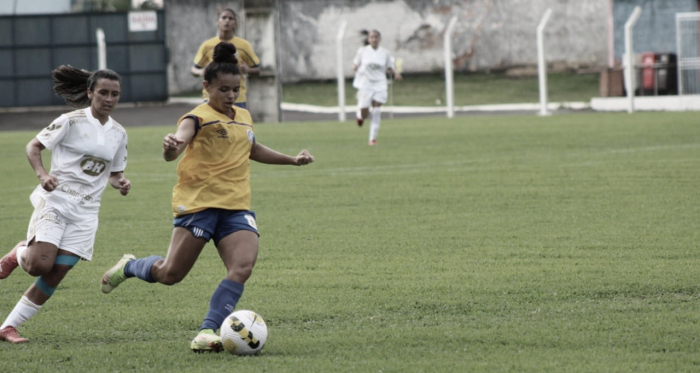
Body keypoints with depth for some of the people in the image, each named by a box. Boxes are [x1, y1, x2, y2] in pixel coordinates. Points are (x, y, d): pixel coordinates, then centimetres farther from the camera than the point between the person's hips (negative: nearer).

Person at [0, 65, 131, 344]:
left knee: (56, 275, -5)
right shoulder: (72, 122, -6)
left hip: (85, 212, 5)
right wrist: (42, 175, -21)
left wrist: (120, 183, -4)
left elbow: (114, 174, 20)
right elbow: (33, 147, -3)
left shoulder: (118, 133, 9)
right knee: (40, 265, -21)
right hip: (55, 201, -5)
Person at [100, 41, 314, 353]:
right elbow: (175, 148, -27)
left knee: (243, 266, -18)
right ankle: (128, 267, 30)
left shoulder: (243, 117, 16)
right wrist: (171, 147, -51)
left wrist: (291, 160, 38)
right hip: (199, 202, -6)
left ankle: (207, 332, -16)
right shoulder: (199, 117, -7)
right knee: (170, 274, -2)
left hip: (236, 207, 6)